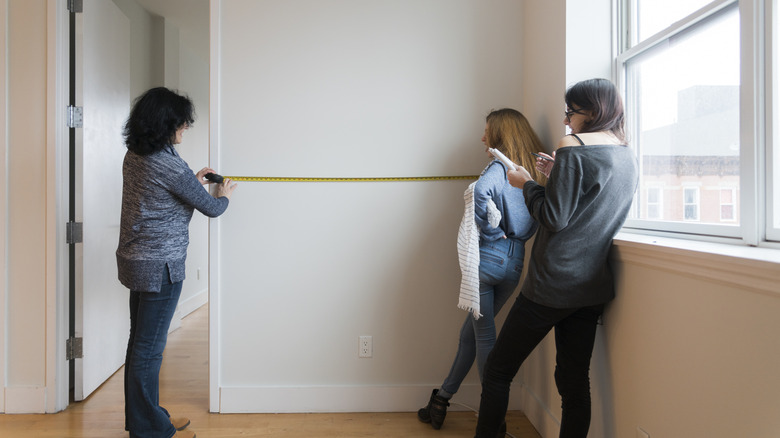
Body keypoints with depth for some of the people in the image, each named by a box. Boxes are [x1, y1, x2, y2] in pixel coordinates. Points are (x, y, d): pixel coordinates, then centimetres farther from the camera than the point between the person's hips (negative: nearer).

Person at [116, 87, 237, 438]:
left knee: (140, 343, 18)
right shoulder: (169, 164, -21)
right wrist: (224, 196, 11)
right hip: (159, 267, -9)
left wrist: (193, 180, 22)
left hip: (133, 260, 10)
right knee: (149, 347, 1)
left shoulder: (133, 155, 6)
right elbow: (210, 208, -10)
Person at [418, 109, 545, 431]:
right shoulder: (532, 169, 11)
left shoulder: (499, 166, -10)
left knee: (483, 334, 5)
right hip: (514, 262, 7)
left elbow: (480, 191, -31)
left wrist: (494, 232, -20)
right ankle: (441, 401, 28)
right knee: (472, 331, 17)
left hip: (487, 257, -7)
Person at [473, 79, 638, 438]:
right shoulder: (628, 158, 12)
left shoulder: (572, 146, -12)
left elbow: (555, 217, -17)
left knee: (497, 371, 7)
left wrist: (527, 184, -2)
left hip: (553, 284, -8)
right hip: (593, 288, 8)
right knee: (575, 381, 13)